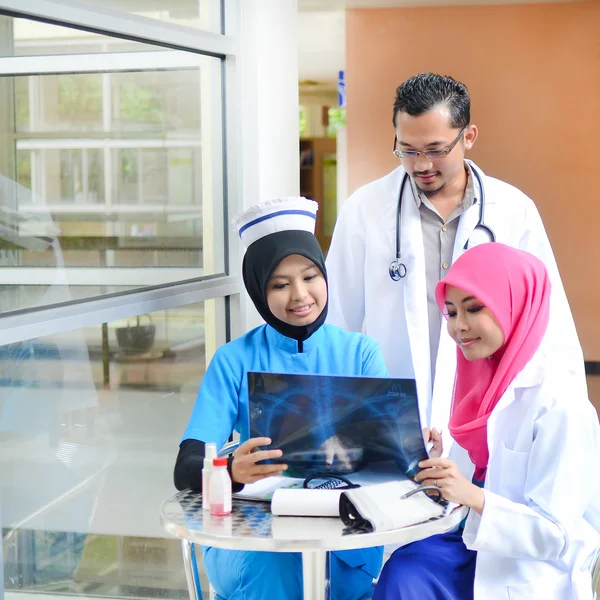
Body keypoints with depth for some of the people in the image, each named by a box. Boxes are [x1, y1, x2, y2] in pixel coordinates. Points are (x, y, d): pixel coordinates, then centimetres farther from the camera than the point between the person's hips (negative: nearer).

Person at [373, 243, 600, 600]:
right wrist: (440, 467, -6)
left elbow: (556, 535, -19)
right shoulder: (493, 378, 6)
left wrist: (474, 497, -31)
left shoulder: (557, 402, -18)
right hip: (488, 545, 7)